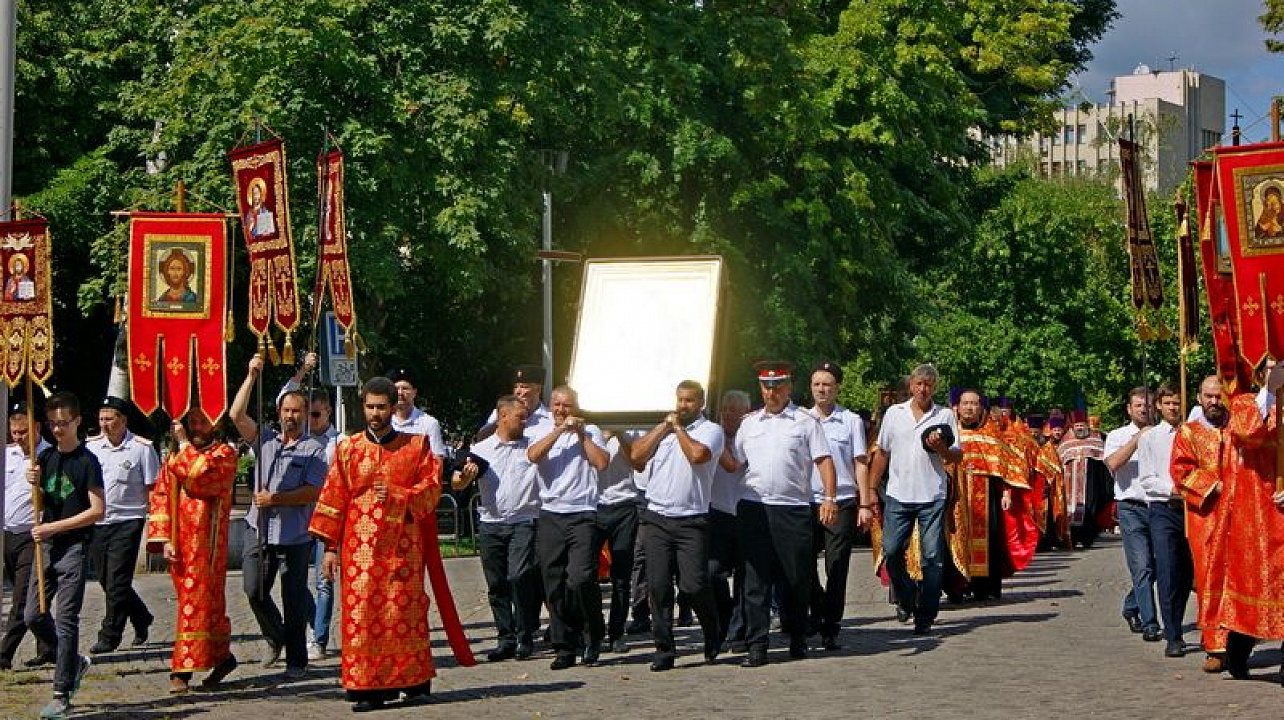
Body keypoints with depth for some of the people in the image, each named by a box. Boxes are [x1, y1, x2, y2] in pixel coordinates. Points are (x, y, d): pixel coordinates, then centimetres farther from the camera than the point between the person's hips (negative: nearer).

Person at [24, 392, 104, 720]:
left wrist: (53, 527, -15)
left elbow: (97, 511, -13)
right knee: (33, 616, 6)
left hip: (74, 547, -7)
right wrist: (36, 485, -5)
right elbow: (43, 504, 16)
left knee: (65, 619, -7)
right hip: (47, 545, 7)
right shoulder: (45, 457, 10)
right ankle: (74, 662, 28)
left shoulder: (87, 461, -8)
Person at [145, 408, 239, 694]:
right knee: (208, 602, 11)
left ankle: (183, 670, -6)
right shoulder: (174, 457, 14)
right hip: (178, 544, 5)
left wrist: (185, 444, -11)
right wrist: (164, 539, -1)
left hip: (206, 543, -5)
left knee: (196, 603, -7)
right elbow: (160, 496, 10)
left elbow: (200, 479, -20)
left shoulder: (224, 453, -1)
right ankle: (222, 657, 21)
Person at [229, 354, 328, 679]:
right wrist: (252, 376, -7)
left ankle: (296, 660, 10)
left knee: (294, 600, 1)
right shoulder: (265, 439, 11)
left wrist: (275, 499, -15)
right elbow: (236, 415, -2)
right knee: (254, 590, 1)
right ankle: (275, 637, 27)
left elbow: (312, 492, -8)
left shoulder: (314, 450, 1)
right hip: (260, 530, 3)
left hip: (295, 535, -3)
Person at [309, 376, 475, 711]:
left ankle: (412, 681, 9)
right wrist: (330, 547, 1)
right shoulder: (348, 449, 10)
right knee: (361, 613, -4)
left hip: (402, 544, -1)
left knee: (403, 612, -1)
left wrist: (397, 495, -15)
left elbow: (432, 489, 2)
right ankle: (366, 688, -1)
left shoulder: (416, 446, 8)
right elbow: (333, 499, 7)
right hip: (360, 546, 1)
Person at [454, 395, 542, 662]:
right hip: (490, 524, 2)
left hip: (523, 523, -2)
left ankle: (525, 638, -5)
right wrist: (465, 475, -16)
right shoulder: (481, 449, 9)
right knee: (496, 584, 5)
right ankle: (505, 640, 13)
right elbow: (456, 483, 5)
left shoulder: (532, 446, 8)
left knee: (519, 577, -16)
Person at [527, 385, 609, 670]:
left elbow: (602, 462, -6)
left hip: (582, 515, -2)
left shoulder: (589, 431, 10)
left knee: (580, 578, -15)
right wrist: (560, 429, -10)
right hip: (550, 515, 2)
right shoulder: (542, 431, 13)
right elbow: (533, 455, -8)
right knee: (554, 586, 3)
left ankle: (595, 634, 7)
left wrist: (580, 433, -3)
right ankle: (564, 648, 11)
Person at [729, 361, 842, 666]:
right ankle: (756, 645, 1)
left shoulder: (805, 421, 4)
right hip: (753, 507, 3)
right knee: (756, 577, 0)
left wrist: (829, 498, -12)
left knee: (796, 577, 4)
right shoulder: (749, 423, 15)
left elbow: (824, 460, -1)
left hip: (793, 507, -2)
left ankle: (797, 638, 21)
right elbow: (734, 463, 17)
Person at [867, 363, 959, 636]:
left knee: (932, 557, -3)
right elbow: (882, 454, 14)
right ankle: (906, 598, 21)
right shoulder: (894, 413, 10)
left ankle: (925, 617, 4)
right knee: (891, 551, -3)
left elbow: (957, 457, 5)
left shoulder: (945, 416, 6)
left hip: (933, 496, -1)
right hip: (898, 494, 1)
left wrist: (940, 448, -16)